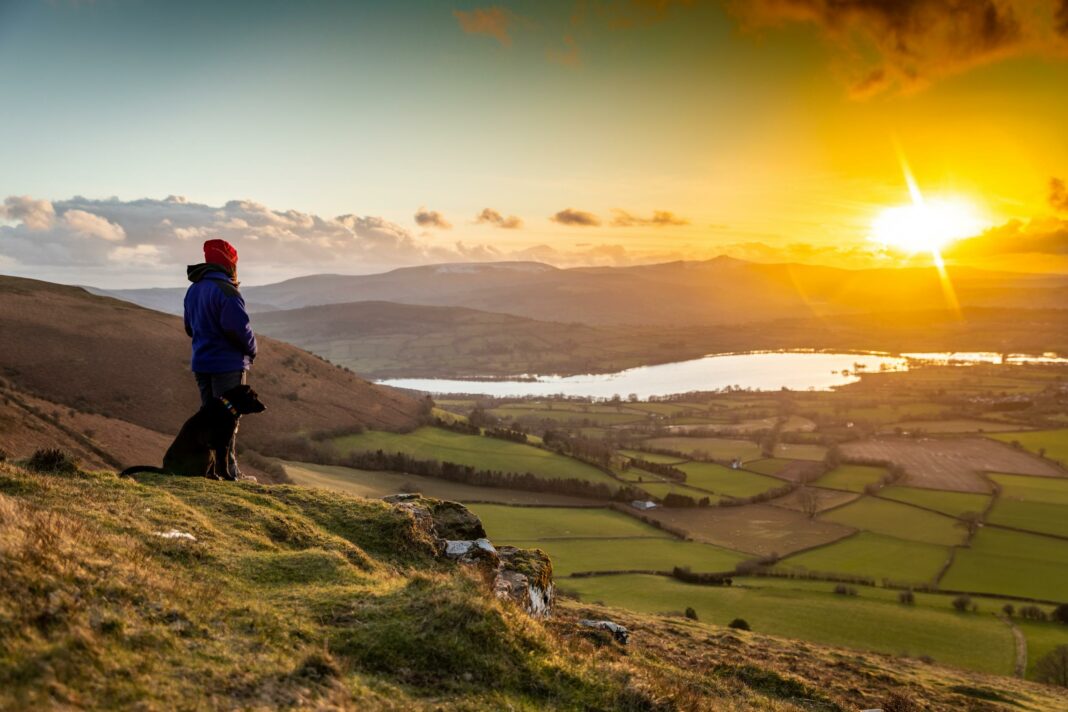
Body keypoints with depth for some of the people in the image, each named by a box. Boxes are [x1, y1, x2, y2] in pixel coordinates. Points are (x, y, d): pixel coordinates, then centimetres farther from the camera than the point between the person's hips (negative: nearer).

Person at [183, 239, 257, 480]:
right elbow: (239, 327, -23)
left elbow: (190, 327, 21)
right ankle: (227, 469, -1)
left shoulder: (193, 290, 12)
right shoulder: (225, 290, -19)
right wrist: (251, 350, -5)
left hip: (202, 363, 9)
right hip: (228, 364, -9)